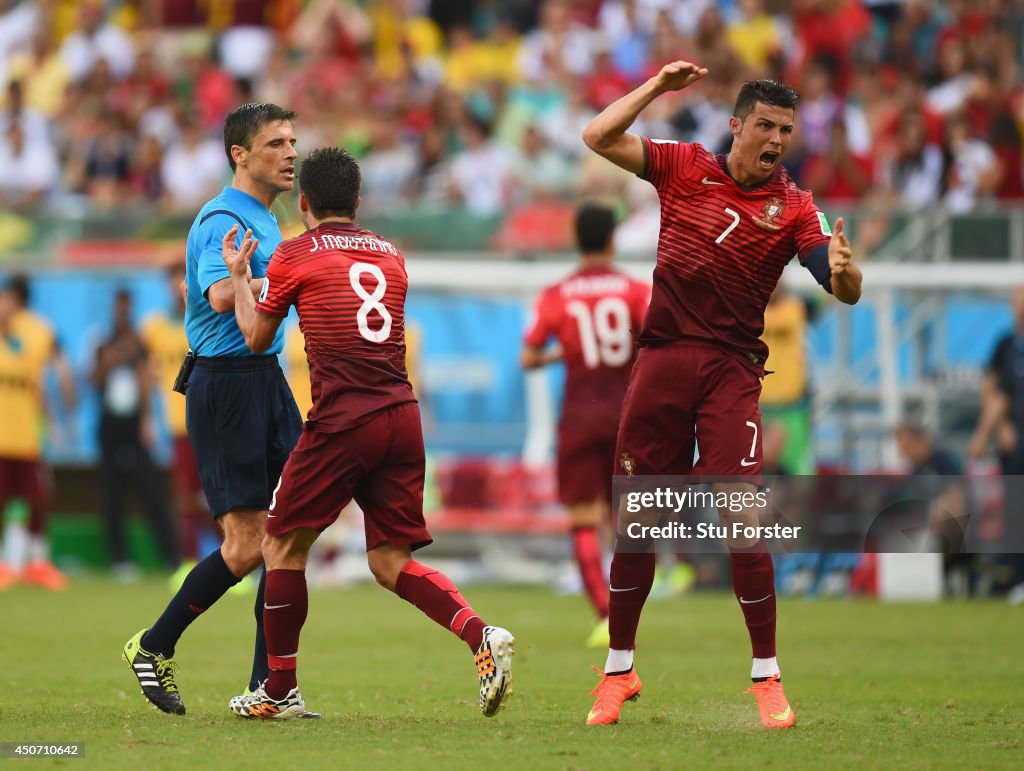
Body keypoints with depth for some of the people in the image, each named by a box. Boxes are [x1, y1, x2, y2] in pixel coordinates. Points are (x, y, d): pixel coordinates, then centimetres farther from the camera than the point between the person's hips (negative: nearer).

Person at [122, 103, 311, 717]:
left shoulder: (266, 221, 19)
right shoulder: (224, 220, -13)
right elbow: (223, 296, -31)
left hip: (265, 378, 9)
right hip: (226, 384, -9)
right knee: (247, 544, -11)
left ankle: (268, 684, 4)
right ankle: (154, 648, 6)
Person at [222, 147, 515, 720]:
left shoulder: (294, 257, 3)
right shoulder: (391, 257, 18)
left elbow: (257, 338, 13)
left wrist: (239, 277, 28)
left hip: (343, 420, -5)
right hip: (403, 415, 5)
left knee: (284, 546, 10)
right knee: (391, 563, 7)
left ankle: (280, 690, 13)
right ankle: (482, 635, -17)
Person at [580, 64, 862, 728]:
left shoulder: (794, 207, 0)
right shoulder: (686, 168, 6)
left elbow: (845, 292, -10)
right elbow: (599, 138, 1)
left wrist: (845, 269, -33)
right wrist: (657, 87, -5)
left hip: (731, 369, -2)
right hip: (661, 361, 2)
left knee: (740, 517, -14)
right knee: (636, 519, 5)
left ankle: (767, 676, -5)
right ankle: (619, 670, 18)